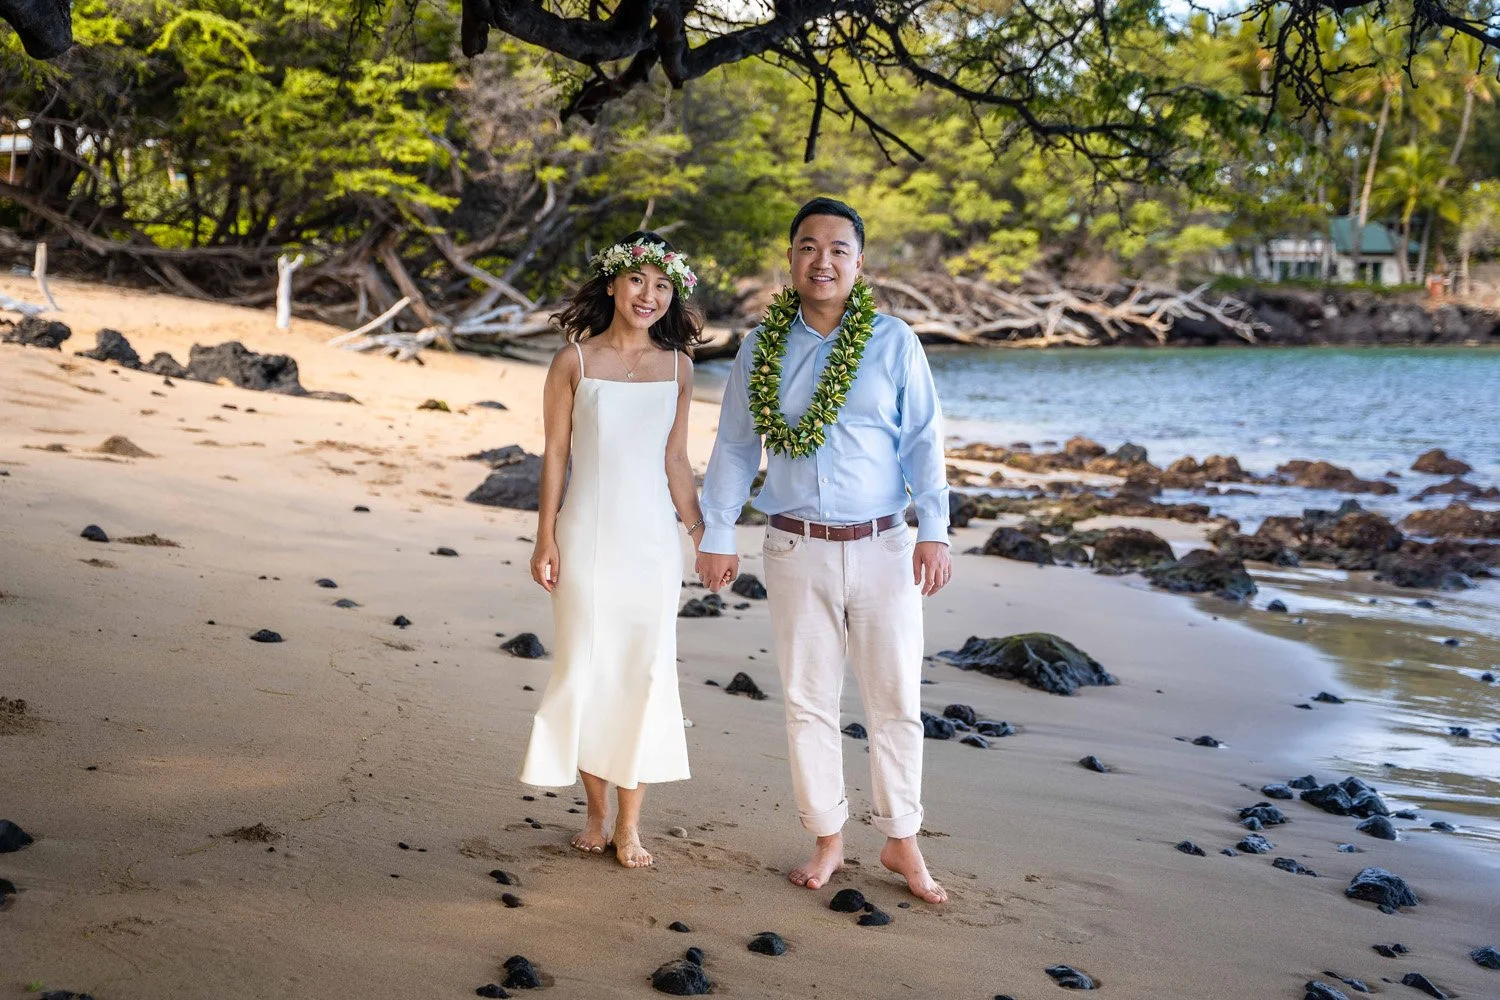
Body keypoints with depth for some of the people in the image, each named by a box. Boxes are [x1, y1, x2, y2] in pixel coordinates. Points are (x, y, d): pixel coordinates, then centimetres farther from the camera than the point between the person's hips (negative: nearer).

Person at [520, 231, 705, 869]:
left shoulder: (676, 366, 5)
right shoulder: (574, 361, -2)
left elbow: (675, 461, 10)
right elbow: (555, 455, 0)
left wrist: (704, 536, 9)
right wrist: (546, 539, -3)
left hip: (651, 540, 2)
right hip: (586, 536, -2)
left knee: (645, 674, 2)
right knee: (585, 671, 4)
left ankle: (629, 823, 13)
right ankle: (596, 813, 20)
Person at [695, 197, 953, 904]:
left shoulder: (893, 342, 0)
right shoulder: (761, 347, 4)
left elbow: (923, 442, 0)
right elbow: (734, 447, 9)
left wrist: (934, 531, -7)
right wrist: (716, 535, 6)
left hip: (882, 547, -1)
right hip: (797, 549, 1)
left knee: (895, 702, 5)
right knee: (807, 701, 8)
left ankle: (902, 843, 20)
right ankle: (827, 840, 22)